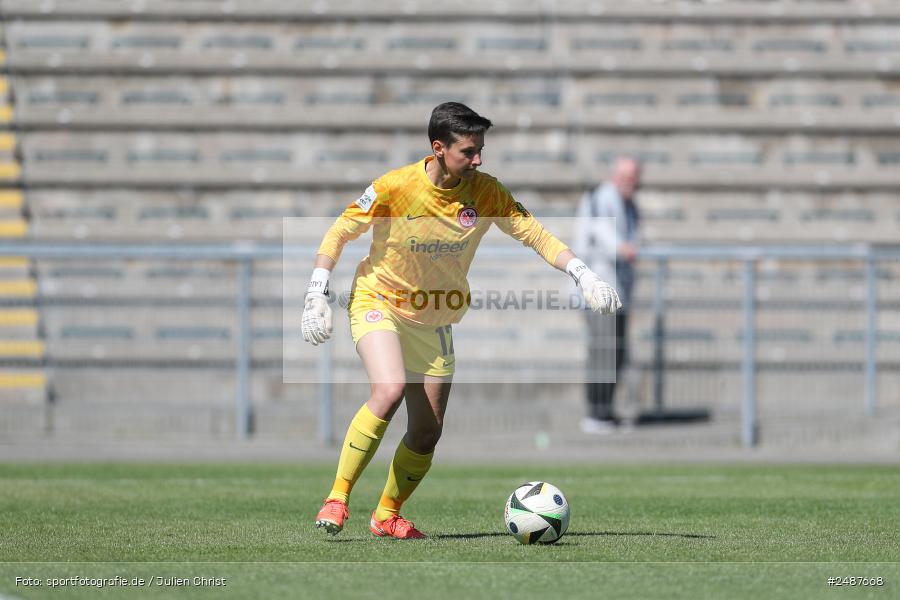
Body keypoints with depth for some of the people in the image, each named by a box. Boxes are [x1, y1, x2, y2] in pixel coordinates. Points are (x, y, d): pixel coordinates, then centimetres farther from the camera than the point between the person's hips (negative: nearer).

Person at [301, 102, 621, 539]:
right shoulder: (395, 187, -20)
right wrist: (316, 295, -16)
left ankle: (387, 515, 24)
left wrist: (582, 275, -20)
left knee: (427, 433, 1)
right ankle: (337, 498, -21)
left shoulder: (486, 192, -11)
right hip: (378, 303, -4)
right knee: (390, 390, -31)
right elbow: (339, 233, -9)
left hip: (435, 320, 4)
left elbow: (534, 233, -7)